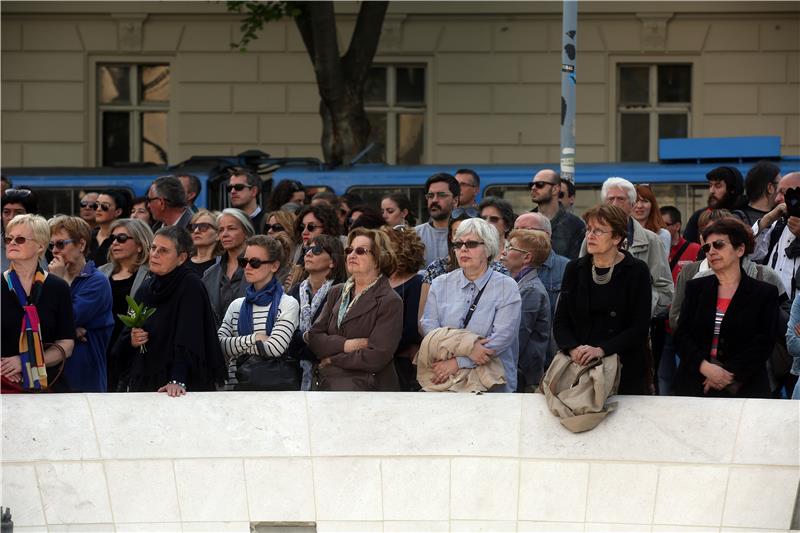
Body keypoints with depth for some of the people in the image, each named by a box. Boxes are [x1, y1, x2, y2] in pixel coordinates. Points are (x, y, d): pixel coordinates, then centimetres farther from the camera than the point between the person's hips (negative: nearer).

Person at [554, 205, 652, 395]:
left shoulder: (637, 271, -2)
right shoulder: (575, 269, 9)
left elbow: (640, 328, -8)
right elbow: (561, 322, 7)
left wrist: (601, 350, -19)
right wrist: (573, 349, -14)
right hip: (578, 370, 3)